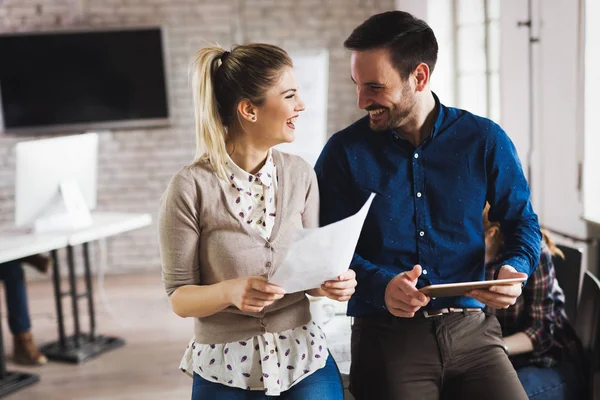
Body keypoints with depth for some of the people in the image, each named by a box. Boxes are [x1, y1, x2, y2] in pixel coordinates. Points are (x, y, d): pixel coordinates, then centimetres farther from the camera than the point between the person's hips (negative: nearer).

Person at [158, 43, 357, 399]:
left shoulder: (300, 175, -3)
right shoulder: (192, 187, -14)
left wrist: (329, 283, -15)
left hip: (305, 359, 3)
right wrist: (230, 292, -26)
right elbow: (179, 297, -8)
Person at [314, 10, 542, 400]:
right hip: (386, 334, -1)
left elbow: (522, 222, 13)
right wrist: (381, 285, -19)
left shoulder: (485, 141, 3)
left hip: (471, 330, 1)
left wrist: (515, 269, -8)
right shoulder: (345, 151, -1)